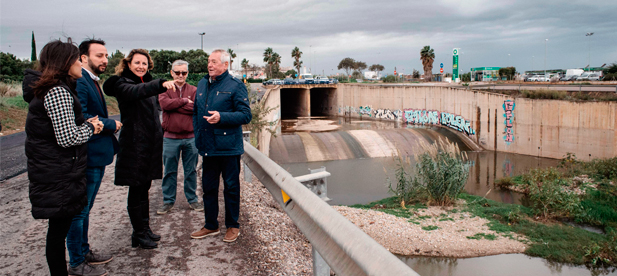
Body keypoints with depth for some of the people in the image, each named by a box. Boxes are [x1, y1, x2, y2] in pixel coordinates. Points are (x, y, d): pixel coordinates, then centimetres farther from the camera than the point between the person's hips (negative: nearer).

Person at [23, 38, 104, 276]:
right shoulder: (58, 91, -19)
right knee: (59, 230, 1)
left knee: (59, 228, 18)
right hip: (59, 178, -10)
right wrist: (90, 128, -7)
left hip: (50, 174, 10)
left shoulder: (46, 89, 14)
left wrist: (86, 123, 8)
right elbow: (67, 137, -24)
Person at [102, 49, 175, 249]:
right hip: (134, 145, -8)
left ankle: (145, 230, 26)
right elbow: (136, 92, -33)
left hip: (150, 144, 8)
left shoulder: (147, 84, 16)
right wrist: (161, 84, -50)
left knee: (144, 188, 15)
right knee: (136, 190, 0)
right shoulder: (122, 84, -9)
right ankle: (139, 234, 11)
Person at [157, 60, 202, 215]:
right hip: (171, 138, 0)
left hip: (190, 138, 1)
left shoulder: (194, 90, 6)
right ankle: (168, 201, 19)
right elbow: (165, 104, -15)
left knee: (191, 171, 10)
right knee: (170, 171, 7)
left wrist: (174, 105, -11)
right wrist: (184, 101, -9)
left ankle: (192, 199, 22)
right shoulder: (165, 89, 6)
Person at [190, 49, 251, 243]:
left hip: (228, 146, -6)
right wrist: (198, 134, 11)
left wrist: (221, 117, -22)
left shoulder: (235, 86, -6)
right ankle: (211, 226, 28)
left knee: (231, 187, 6)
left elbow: (245, 115, -11)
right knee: (208, 187, 13)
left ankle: (232, 226, 20)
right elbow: (196, 112, 22)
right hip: (208, 146, 6)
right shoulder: (202, 84, 13)